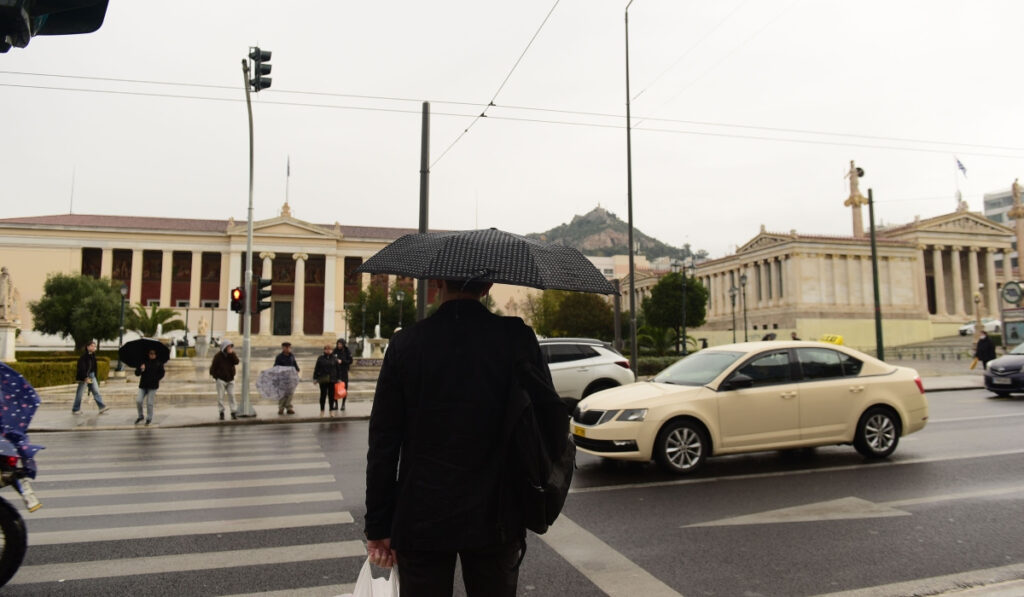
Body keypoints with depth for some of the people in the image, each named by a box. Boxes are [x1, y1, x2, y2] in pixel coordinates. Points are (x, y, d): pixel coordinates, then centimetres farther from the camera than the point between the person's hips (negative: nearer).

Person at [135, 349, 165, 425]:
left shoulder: (159, 363, 1)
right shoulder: (143, 362, 5)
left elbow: (161, 374, 3)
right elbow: (136, 373, 4)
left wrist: (154, 379, -11)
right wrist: (140, 369, -17)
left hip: (152, 386, -2)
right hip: (143, 385, 2)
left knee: (149, 403, -2)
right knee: (138, 401, -5)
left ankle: (149, 418, 13)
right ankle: (140, 416, 17)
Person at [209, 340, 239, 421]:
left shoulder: (232, 355, 5)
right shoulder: (218, 355, -7)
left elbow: (236, 362, -12)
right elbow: (213, 367, -4)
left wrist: (232, 354, -20)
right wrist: (215, 376, -6)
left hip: (230, 379, 3)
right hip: (221, 379, -3)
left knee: (232, 395, 0)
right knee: (220, 396, 0)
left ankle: (234, 412, 0)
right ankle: (221, 412, 7)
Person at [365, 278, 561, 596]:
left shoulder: (405, 343, -7)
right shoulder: (518, 337, -8)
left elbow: (383, 444, -6)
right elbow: (551, 425, -9)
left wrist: (378, 526, 2)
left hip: (421, 520, 0)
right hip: (495, 521, 1)